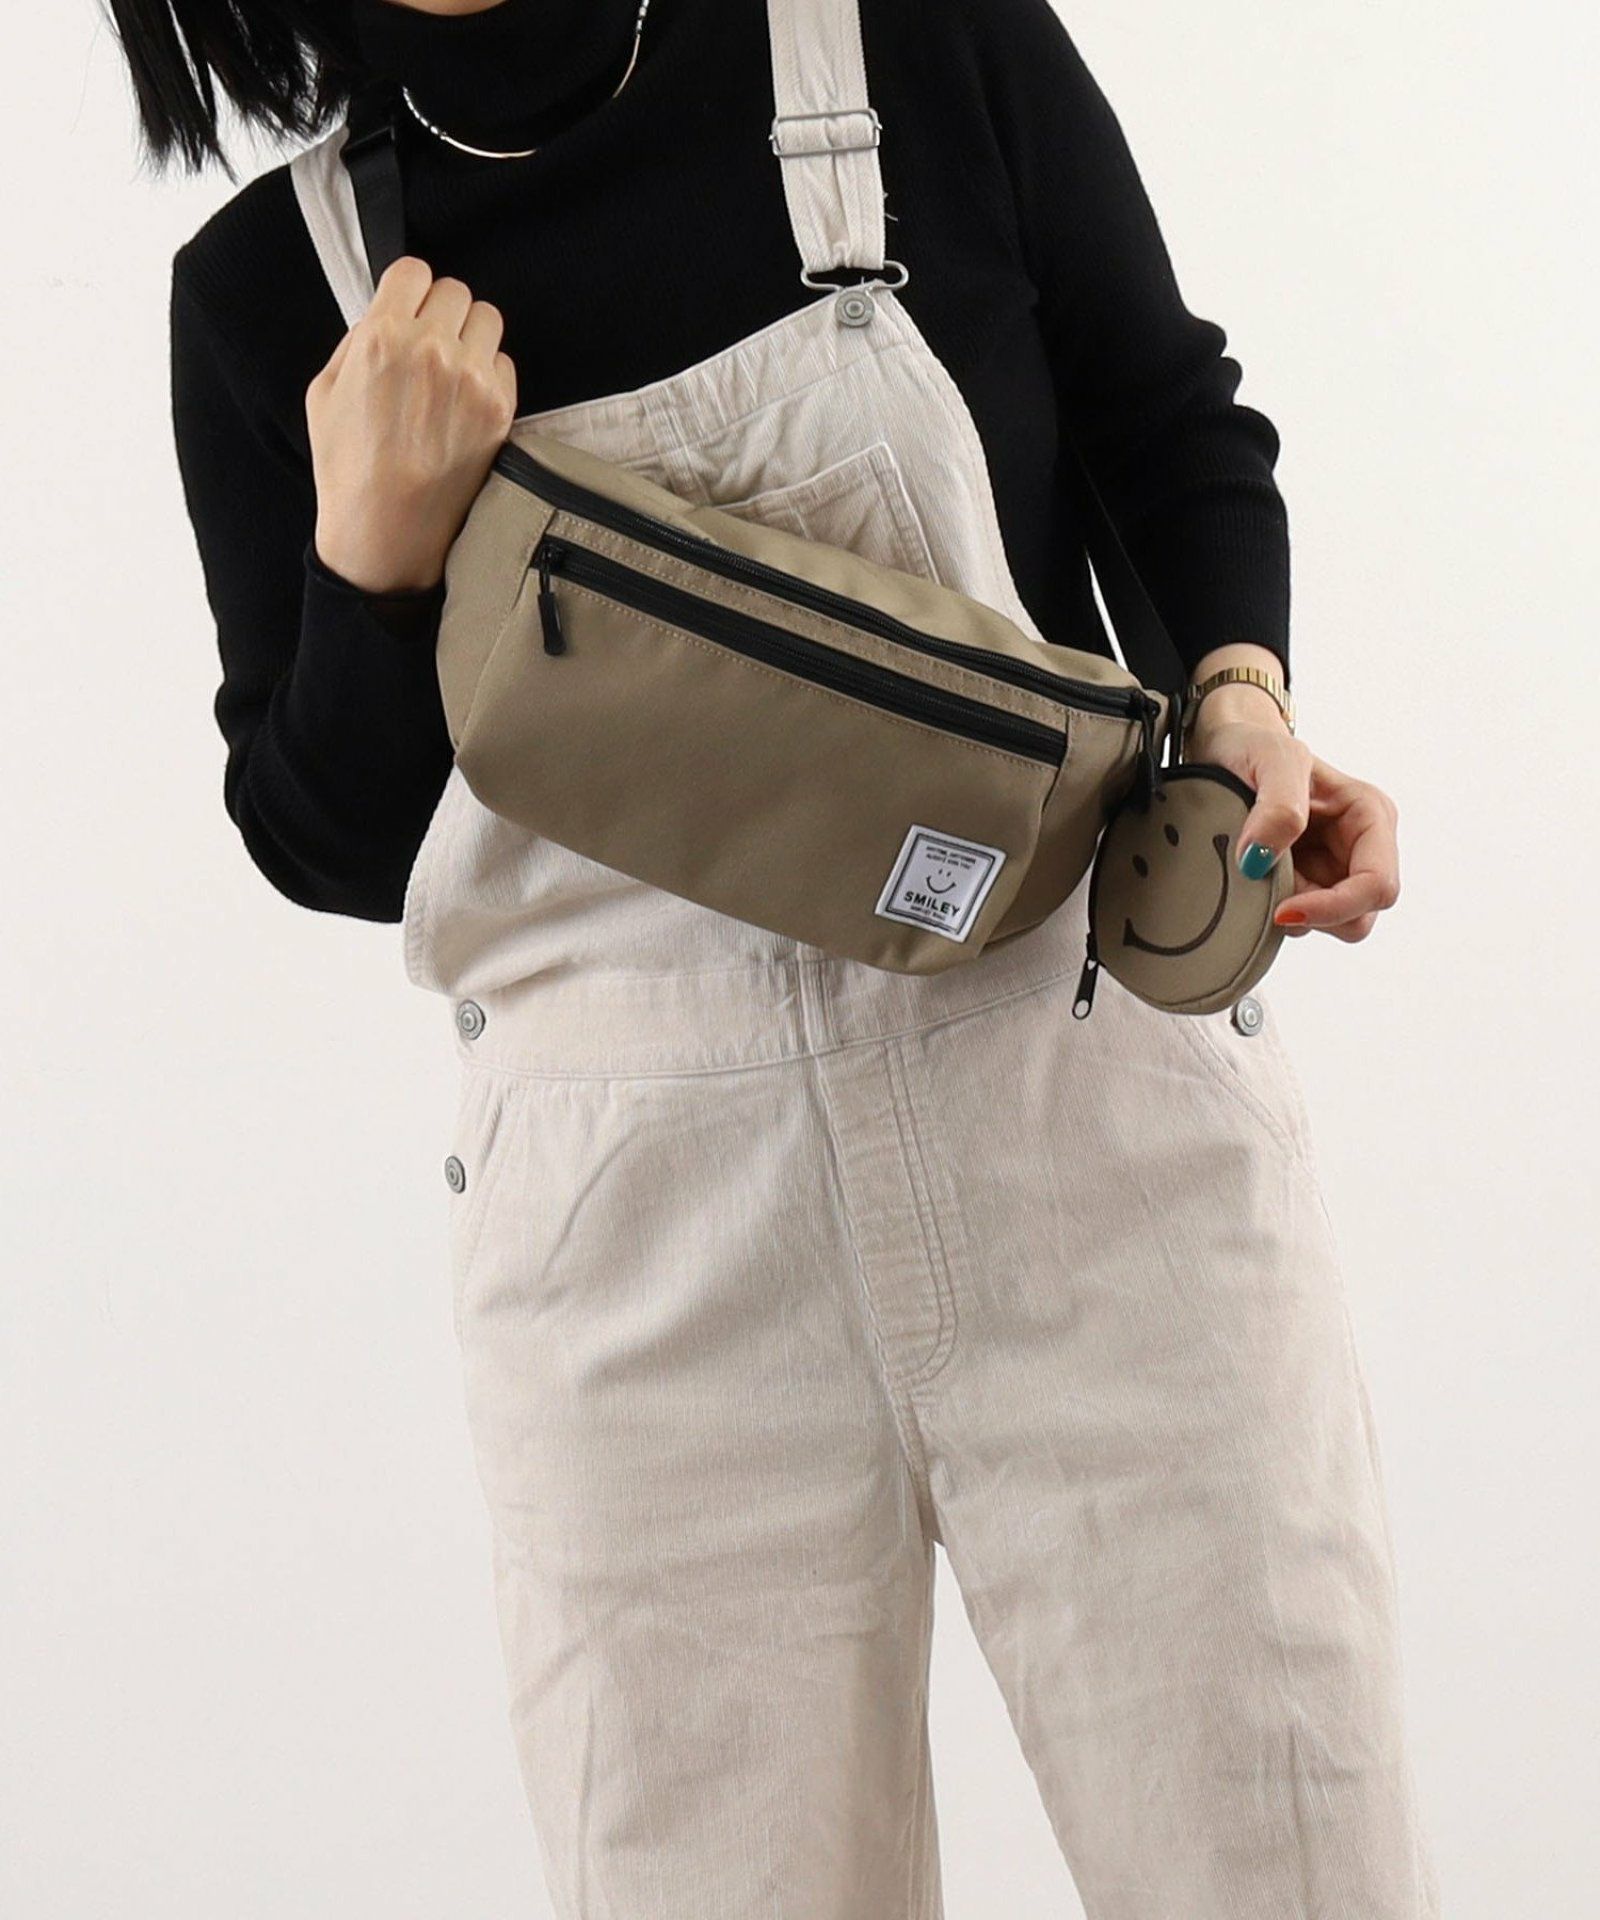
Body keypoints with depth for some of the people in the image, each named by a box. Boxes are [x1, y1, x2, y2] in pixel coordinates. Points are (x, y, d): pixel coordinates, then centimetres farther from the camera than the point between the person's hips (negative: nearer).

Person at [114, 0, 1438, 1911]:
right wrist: (375, 551, -9)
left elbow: (1177, 430, 13)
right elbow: (333, 849, 10)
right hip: (640, 1227, 1)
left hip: (1089, 1098, -1)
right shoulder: (264, 292, 5)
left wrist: (1244, 698, -6)